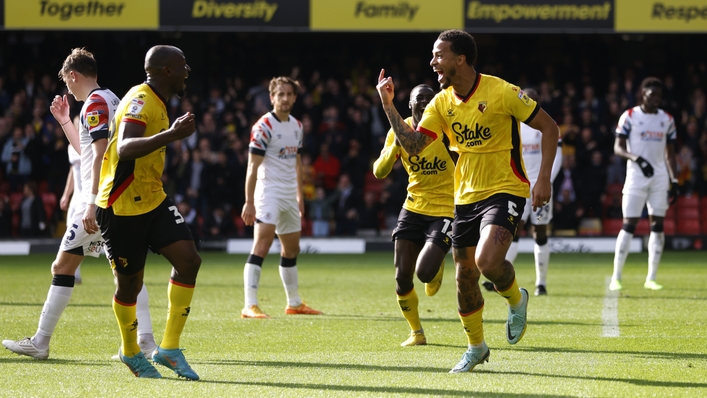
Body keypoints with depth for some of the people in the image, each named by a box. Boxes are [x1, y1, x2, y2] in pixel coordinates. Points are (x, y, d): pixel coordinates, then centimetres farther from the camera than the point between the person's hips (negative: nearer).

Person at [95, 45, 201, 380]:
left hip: (153, 201, 9)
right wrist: (171, 135, -47)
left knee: (188, 259, -9)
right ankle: (130, 351, 28)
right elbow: (125, 149, -37)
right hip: (122, 207, -9)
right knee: (130, 284, 3)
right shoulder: (140, 101, -19)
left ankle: (169, 348, -3)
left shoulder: (155, 102, 13)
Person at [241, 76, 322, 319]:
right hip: (269, 192, -8)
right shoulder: (264, 126, -12)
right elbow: (253, 166, -15)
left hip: (289, 196, 8)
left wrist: (299, 195, 21)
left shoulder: (296, 126, 12)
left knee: (291, 249, 16)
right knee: (262, 246, -18)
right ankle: (250, 306, -23)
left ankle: (294, 303, 29)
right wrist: (249, 202, -19)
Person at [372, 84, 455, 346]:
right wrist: (396, 146, -20)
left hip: (445, 210, -4)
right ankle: (416, 333, 19)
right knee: (402, 277, -2)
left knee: (424, 273, -17)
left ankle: (437, 269, 22)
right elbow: (379, 172, -3)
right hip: (414, 208, 4)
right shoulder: (400, 131, -1)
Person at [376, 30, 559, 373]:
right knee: (465, 276, 10)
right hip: (466, 196, 6)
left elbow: (549, 127, -9)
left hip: (505, 191, -6)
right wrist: (388, 105, -8)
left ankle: (516, 300, 5)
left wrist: (543, 178, -15)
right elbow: (413, 145, -1)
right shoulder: (442, 103, 3)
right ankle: (476, 347, 31)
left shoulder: (501, 92, -15)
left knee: (487, 260, -28)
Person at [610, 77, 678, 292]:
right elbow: (618, 148, -6)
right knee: (629, 224, -7)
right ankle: (616, 277, -2)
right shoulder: (630, 116, -3)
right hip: (636, 175, -4)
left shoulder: (667, 119, 10)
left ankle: (651, 278, 7)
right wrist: (637, 158, -24)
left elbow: (670, 153, 15)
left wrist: (674, 181, 9)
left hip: (660, 176, 4)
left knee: (658, 225, 2)